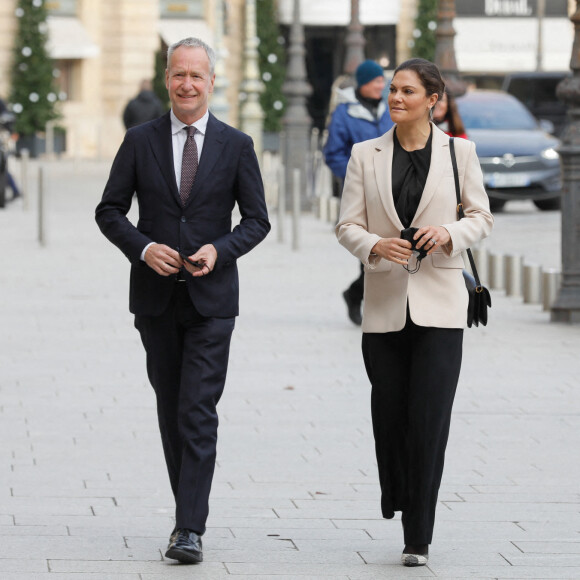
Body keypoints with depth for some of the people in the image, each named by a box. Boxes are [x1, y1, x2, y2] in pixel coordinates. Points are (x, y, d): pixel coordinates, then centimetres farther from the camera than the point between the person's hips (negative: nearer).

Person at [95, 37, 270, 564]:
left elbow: (257, 219, 5)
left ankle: (190, 530, -15)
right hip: (156, 297, 2)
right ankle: (189, 510, 22)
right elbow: (110, 210, 5)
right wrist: (143, 248, -12)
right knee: (171, 410, 10)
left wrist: (220, 249, -13)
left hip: (211, 297, -2)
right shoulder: (140, 142, 4)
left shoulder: (236, 146, 2)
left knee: (198, 413, -11)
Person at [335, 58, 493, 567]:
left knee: (428, 418, -9)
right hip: (384, 303, 2)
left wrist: (449, 232, -12)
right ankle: (399, 500, 35)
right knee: (389, 415, 6)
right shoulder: (366, 156, 6)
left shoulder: (458, 152, 3)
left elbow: (482, 218, 8)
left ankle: (418, 538, -4)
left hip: (439, 301, -2)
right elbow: (348, 225, 5)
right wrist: (375, 246, -16)